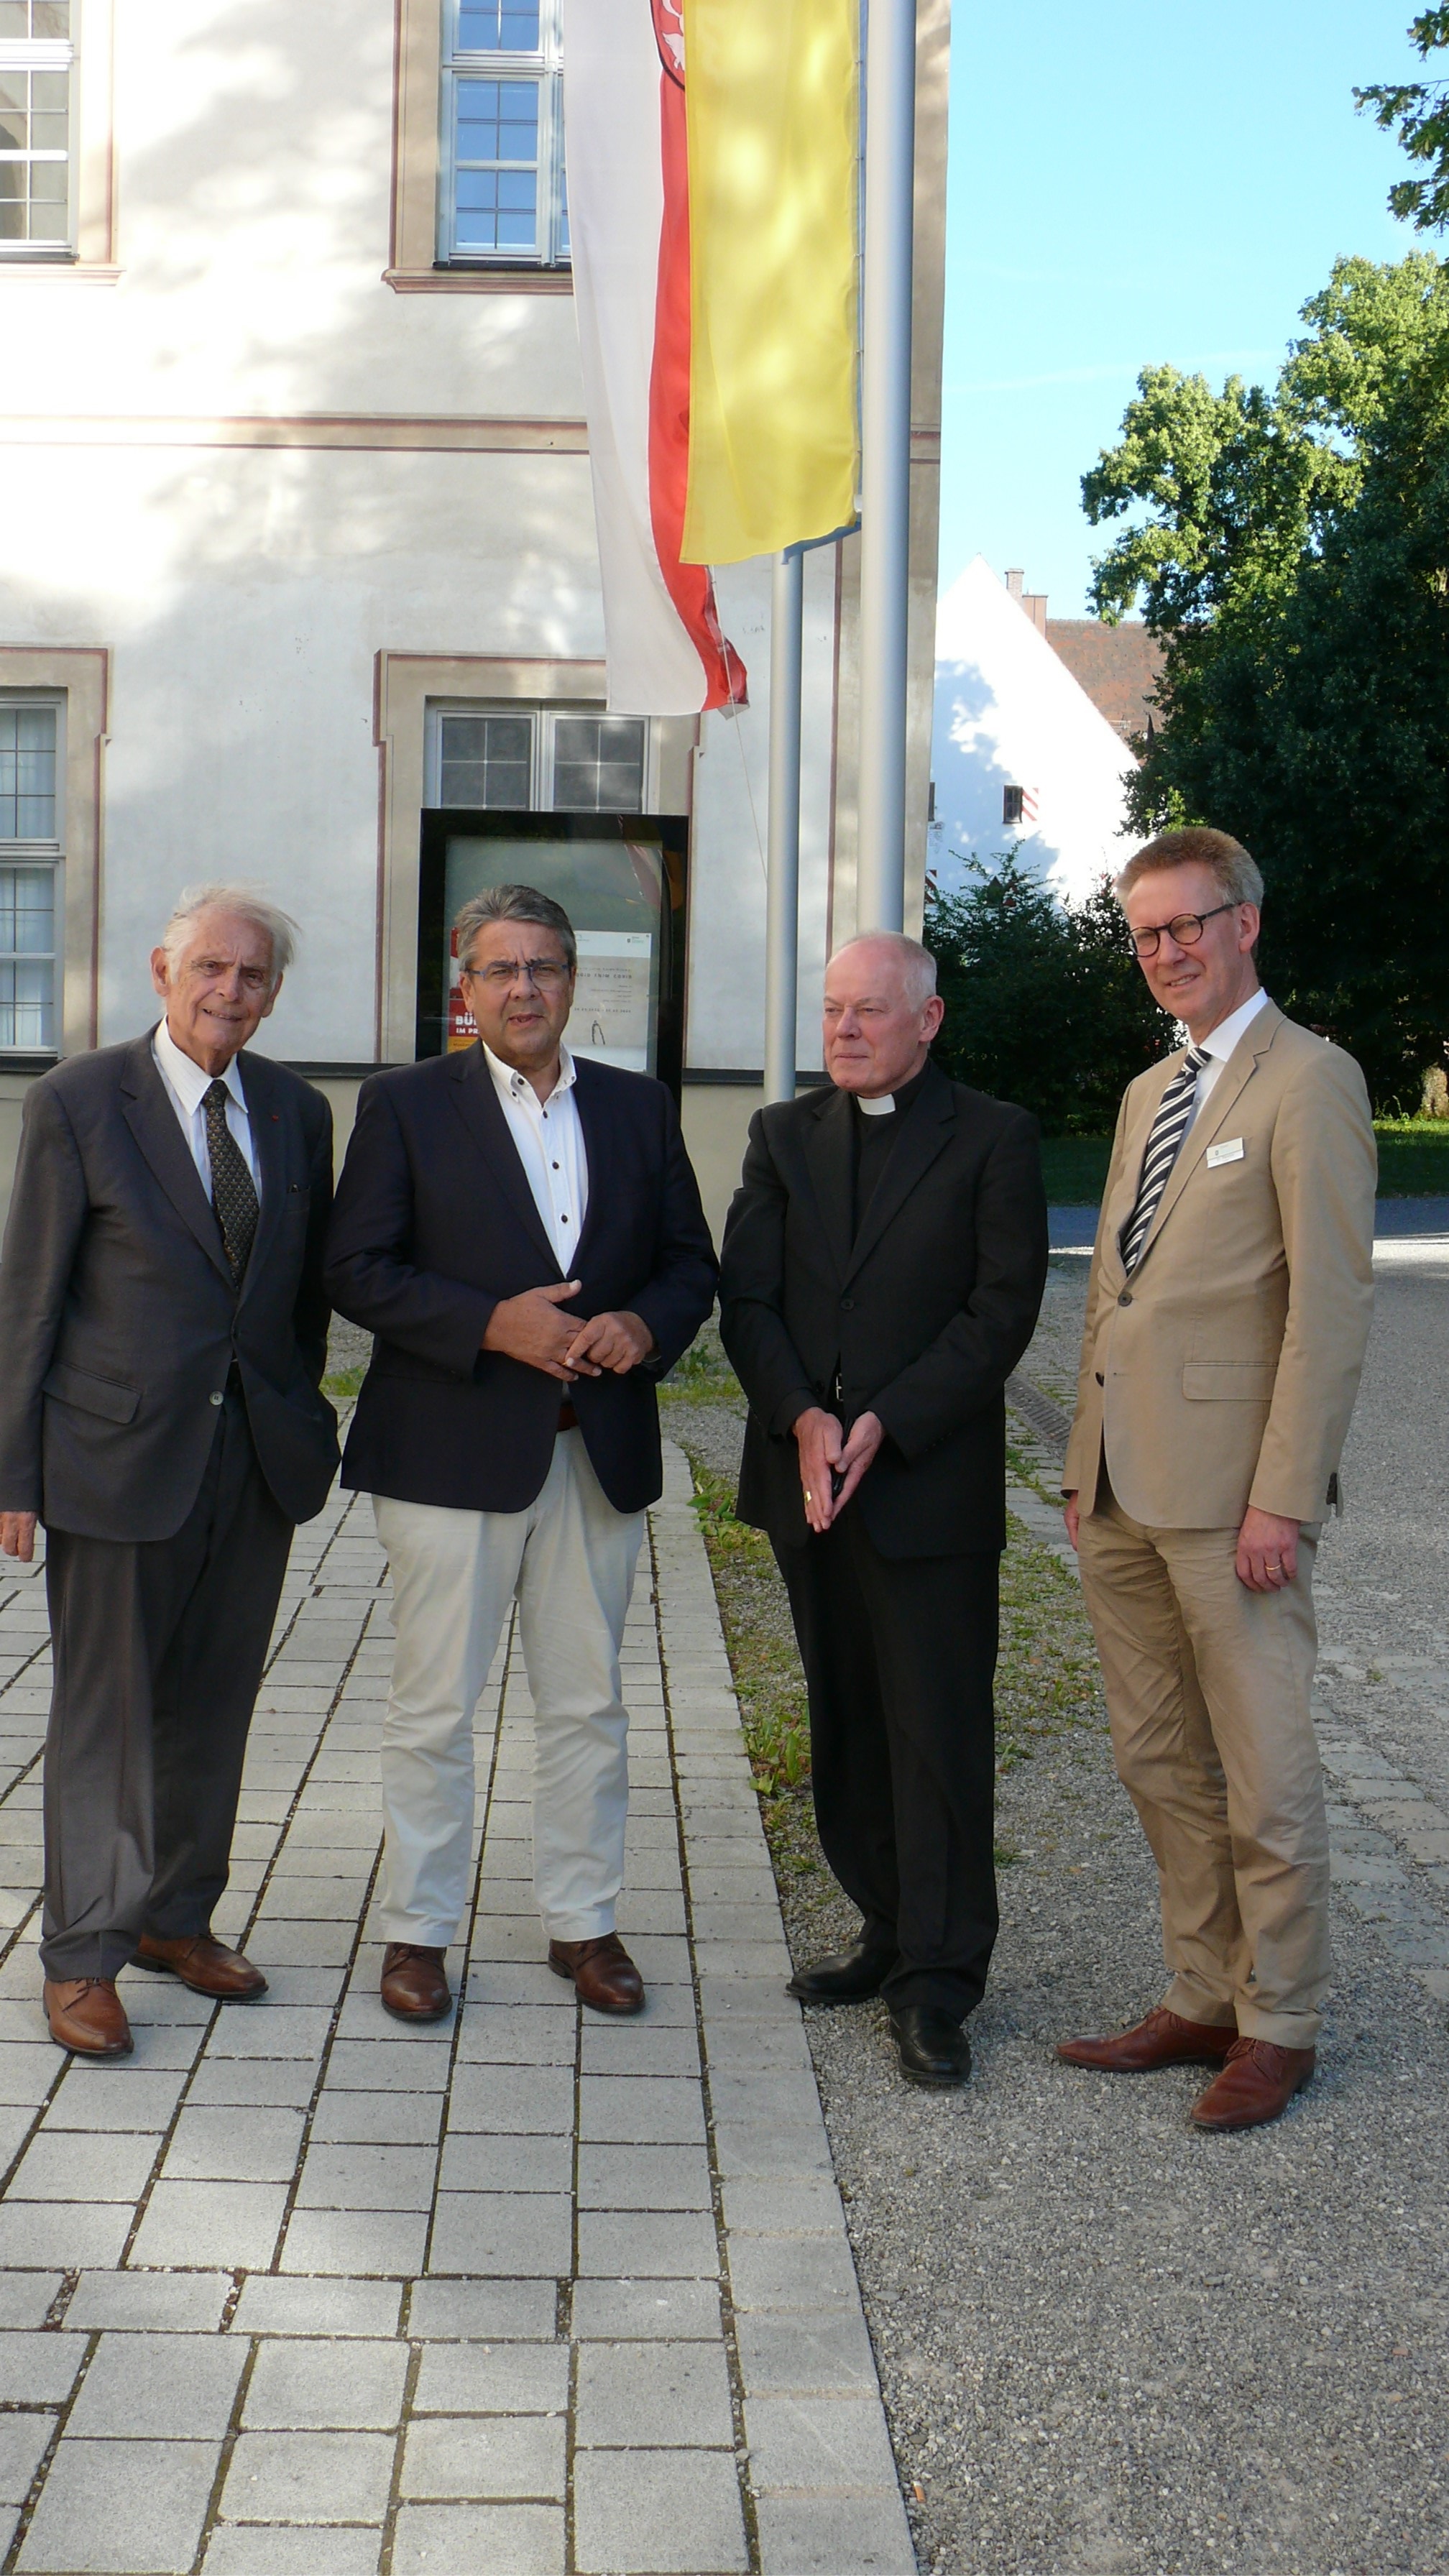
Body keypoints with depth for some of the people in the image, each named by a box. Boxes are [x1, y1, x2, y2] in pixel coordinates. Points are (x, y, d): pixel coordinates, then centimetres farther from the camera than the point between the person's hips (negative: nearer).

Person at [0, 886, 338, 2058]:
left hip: (258, 1455, 5)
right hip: (120, 1450, -4)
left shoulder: (298, 1111, 7)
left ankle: (175, 1917, 30)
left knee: (216, 1703, 13)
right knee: (106, 1709, 3)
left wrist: (301, 1421, 9)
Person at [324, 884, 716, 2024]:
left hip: (600, 1453, 3)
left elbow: (692, 1263, 12)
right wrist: (493, 1325, -18)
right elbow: (358, 1271, -6)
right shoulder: (405, 1104, 1)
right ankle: (419, 1929, 18)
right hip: (451, 1450, -3)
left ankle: (584, 1920, 25)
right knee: (434, 1706, 4)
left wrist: (646, 1324, -10)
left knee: (589, 1704, 11)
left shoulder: (639, 1107, 11)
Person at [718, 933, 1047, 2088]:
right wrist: (801, 1417, -12)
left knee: (940, 1736, -2)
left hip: (932, 1485, -5)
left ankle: (935, 1982, 6)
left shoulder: (993, 1138, -1)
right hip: (809, 1483, 5)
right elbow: (746, 1297, 4)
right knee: (846, 1725, 13)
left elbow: (1003, 1309, -8)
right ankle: (891, 1929, 27)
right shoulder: (784, 1134, 11)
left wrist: (885, 1425, -15)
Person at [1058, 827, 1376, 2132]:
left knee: (1265, 1774, 2)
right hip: (1124, 1489, 8)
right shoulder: (1150, 1092, 18)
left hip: (1229, 1495, -8)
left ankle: (1278, 2026, 16)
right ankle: (1203, 2000, 26)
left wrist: (1284, 1499, -18)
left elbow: (1333, 1303, -14)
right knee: (1161, 1764, 14)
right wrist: (1086, 1464, 15)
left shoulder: (1307, 1081, -9)